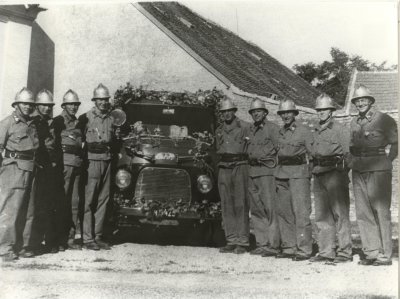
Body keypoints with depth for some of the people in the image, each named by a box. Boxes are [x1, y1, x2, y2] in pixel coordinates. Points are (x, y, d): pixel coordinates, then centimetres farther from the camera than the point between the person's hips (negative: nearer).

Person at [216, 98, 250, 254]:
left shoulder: (245, 127, 2)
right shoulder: (219, 130, 17)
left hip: (240, 167, -5)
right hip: (223, 169, 5)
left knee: (241, 205, -6)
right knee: (227, 206, 4)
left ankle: (242, 242, -2)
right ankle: (231, 241, 10)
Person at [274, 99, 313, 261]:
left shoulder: (304, 131, -2)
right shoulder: (280, 132, 16)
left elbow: (312, 154, -3)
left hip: (299, 174, -6)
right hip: (282, 174, 7)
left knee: (301, 211, -9)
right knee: (283, 211, 8)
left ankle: (304, 249, -4)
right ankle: (289, 247, 18)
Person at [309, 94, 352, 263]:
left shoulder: (339, 130, -2)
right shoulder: (316, 132, 17)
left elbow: (348, 152, -5)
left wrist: (342, 172, -8)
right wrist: (314, 169, 14)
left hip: (335, 174, -7)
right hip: (319, 176, 7)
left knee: (340, 214, -3)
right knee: (321, 216, 8)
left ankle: (345, 252, 4)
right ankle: (326, 252, 15)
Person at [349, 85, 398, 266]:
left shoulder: (384, 120, -1)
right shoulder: (354, 123, 15)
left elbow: (395, 144, -1)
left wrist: (386, 163, -8)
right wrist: (352, 162, 9)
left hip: (378, 169, -6)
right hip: (358, 170, 6)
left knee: (381, 211, -3)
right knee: (363, 212, 6)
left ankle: (385, 255, 3)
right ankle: (371, 252, 14)